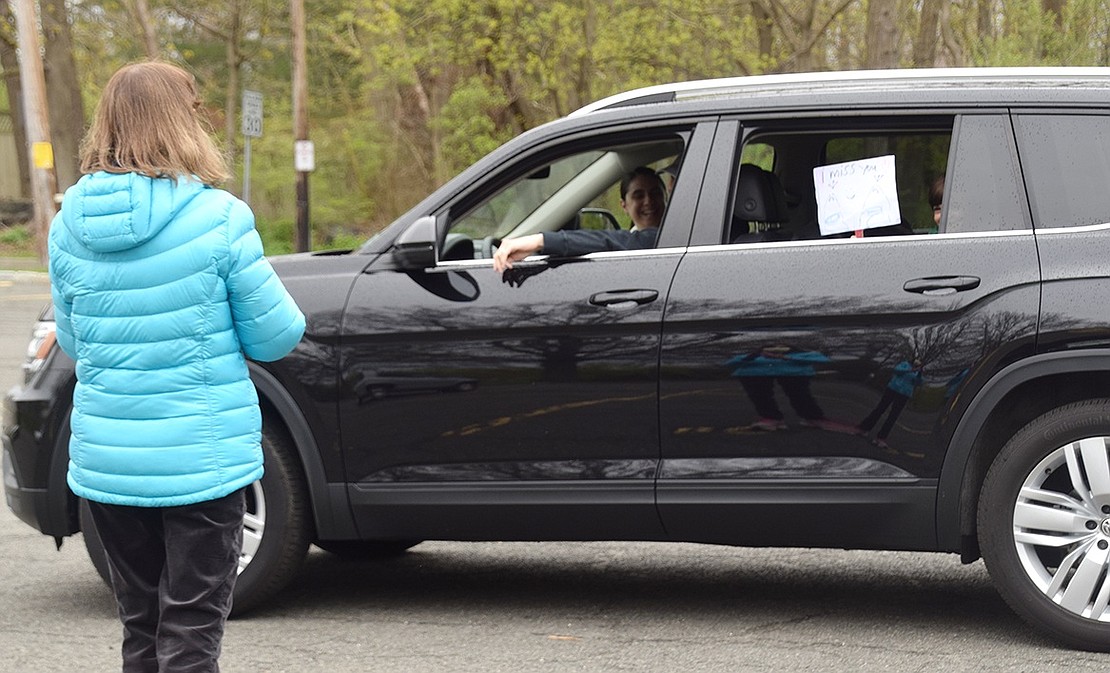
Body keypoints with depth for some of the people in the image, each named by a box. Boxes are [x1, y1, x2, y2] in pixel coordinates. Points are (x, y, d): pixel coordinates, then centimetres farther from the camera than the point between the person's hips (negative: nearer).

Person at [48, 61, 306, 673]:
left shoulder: (70, 223, 0)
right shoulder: (218, 218, -12)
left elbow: (72, 342, 11)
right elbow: (275, 337, -6)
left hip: (104, 457, 4)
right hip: (201, 457, -4)